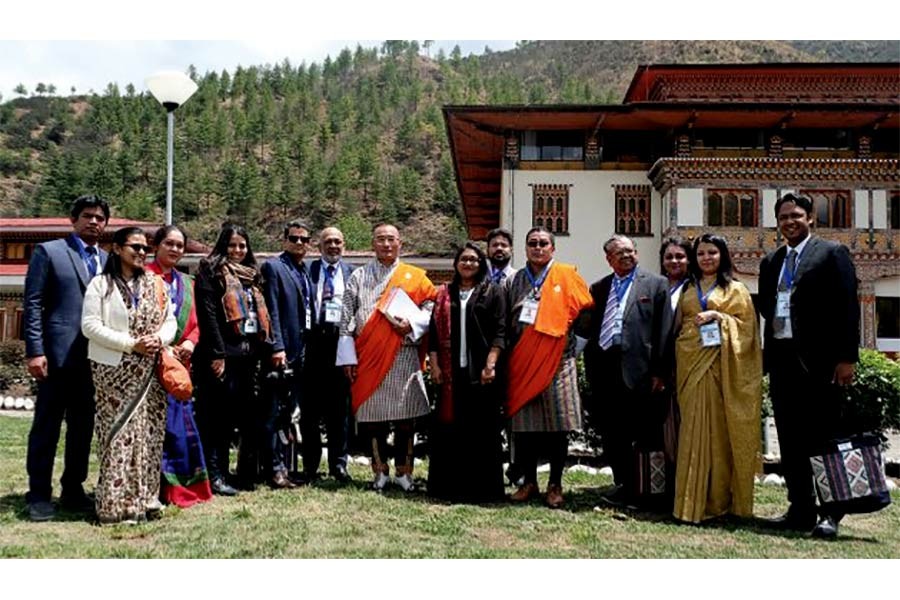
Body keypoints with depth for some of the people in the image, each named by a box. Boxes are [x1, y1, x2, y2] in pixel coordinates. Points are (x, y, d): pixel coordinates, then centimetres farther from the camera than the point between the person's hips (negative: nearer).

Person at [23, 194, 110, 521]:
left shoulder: (107, 260, 15)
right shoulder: (48, 252, 1)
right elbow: (33, 304, -4)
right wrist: (34, 351, -11)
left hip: (96, 357, 5)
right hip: (59, 355, -5)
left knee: (83, 427, 10)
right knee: (46, 426, 3)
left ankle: (73, 490, 21)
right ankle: (39, 494, 12)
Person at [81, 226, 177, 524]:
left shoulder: (155, 284, 12)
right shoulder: (101, 284, 0)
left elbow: (170, 321, 12)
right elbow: (90, 325, -9)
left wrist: (160, 339, -10)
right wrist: (131, 344, -15)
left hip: (149, 371, 4)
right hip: (114, 371, -4)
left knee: (148, 434, 4)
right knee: (119, 434, -5)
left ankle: (144, 497, 12)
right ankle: (117, 504, 0)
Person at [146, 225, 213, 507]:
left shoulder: (186, 282, 19)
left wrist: (190, 342, -3)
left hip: (179, 361, 6)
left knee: (180, 421, 8)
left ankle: (184, 484, 17)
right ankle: (162, 486, 4)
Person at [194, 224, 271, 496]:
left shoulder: (251, 275, 21)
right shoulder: (211, 270, 0)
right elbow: (208, 313, -10)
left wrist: (263, 348, 13)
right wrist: (217, 354, -16)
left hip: (249, 353, 7)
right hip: (224, 353, -7)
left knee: (248, 416, 9)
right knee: (219, 417, -3)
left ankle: (249, 473, 17)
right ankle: (216, 475, 3)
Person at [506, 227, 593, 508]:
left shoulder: (566, 275, 4)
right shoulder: (519, 279, 13)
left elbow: (585, 308, 7)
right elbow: (509, 320, 15)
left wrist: (566, 331, 2)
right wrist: (508, 353, 7)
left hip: (555, 359, -3)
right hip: (522, 359, 3)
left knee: (557, 423, -1)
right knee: (523, 422, 3)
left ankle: (555, 484, 10)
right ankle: (529, 481, 15)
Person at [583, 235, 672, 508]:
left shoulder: (655, 284, 5)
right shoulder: (598, 288, 18)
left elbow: (664, 330, -2)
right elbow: (590, 327, 14)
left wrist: (659, 371, -9)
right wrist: (591, 368, 4)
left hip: (638, 370, -5)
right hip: (604, 370, 5)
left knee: (645, 435, 0)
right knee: (612, 435, 10)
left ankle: (651, 490, 10)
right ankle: (624, 487, 23)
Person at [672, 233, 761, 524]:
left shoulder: (735, 290, 8)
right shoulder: (688, 289, 18)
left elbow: (747, 325, 1)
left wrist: (718, 317, -10)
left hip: (721, 366, -3)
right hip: (691, 363, 3)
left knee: (719, 430, -4)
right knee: (694, 429, -2)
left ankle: (720, 498, 3)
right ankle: (694, 499, 2)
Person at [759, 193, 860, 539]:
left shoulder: (832, 254, 0)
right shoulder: (771, 262, 17)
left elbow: (847, 308, -6)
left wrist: (847, 357, -12)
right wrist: (768, 357, 4)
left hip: (818, 360, -6)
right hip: (782, 359, 6)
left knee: (824, 439, -1)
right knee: (791, 441, 8)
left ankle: (830, 513, 7)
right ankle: (800, 510, 16)